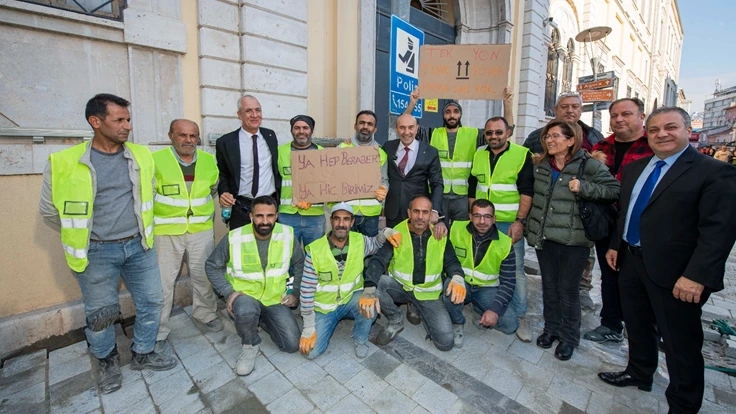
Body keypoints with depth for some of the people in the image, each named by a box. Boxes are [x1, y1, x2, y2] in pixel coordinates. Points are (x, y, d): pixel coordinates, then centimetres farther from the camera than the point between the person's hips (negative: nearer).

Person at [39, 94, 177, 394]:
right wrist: (78, 238, 8)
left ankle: (143, 354, 32)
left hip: (139, 246, 3)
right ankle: (107, 361, 39)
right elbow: (49, 211, 1)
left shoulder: (142, 156, -2)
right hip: (96, 253, -3)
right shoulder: (64, 163, -11)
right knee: (100, 313, 13)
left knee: (151, 302, 10)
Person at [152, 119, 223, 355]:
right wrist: (166, 212, -2)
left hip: (202, 229, 4)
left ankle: (205, 314, 37)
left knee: (204, 275, 15)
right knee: (162, 282, 5)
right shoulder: (156, 160, -10)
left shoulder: (208, 160, 4)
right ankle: (158, 334, 21)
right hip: (166, 231, -3)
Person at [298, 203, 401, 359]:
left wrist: (385, 232, -14)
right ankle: (331, 321, 20)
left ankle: (360, 340, 1)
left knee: (370, 302, -31)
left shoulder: (360, 241, -13)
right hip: (324, 306, 0)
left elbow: (376, 245, 11)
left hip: (351, 299, 1)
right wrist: (309, 328, -11)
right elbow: (307, 290, -13)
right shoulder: (315, 250, -20)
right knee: (312, 352, -10)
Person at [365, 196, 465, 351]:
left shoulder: (440, 236, -5)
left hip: (428, 292, 1)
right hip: (400, 286, 0)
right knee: (375, 283, -31)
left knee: (446, 342, -13)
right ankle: (395, 321, -2)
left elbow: (451, 262, -1)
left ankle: (421, 312, 18)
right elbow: (378, 261, -21)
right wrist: (369, 289, -40)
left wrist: (458, 278, -27)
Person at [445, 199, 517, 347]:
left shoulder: (505, 244, -11)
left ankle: (479, 312, 16)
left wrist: (495, 309, -19)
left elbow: (508, 282, -8)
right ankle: (457, 324, -4)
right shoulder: (455, 229, -16)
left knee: (510, 325, -17)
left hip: (487, 289, 2)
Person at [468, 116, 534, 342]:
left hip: (509, 223, -4)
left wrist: (520, 221, -15)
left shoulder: (522, 154, -4)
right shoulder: (478, 155, 9)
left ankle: (519, 316, 15)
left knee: (515, 269, 0)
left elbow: (527, 191, -8)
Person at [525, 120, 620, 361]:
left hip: (573, 240, -4)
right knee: (549, 285, 15)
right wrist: (529, 226, 11)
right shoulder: (540, 165, 6)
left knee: (568, 290, 5)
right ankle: (551, 328, 33)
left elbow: (615, 190, -11)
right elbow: (532, 194, 19)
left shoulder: (590, 166, -8)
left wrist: (584, 188, -23)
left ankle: (569, 337, 25)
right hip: (544, 236, 4)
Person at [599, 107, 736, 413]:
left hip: (674, 273, -6)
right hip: (631, 262, 6)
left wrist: (696, 276, -22)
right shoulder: (634, 168, 9)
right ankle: (639, 373, 45)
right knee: (637, 326, 22)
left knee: (680, 343, 9)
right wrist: (615, 245, 14)